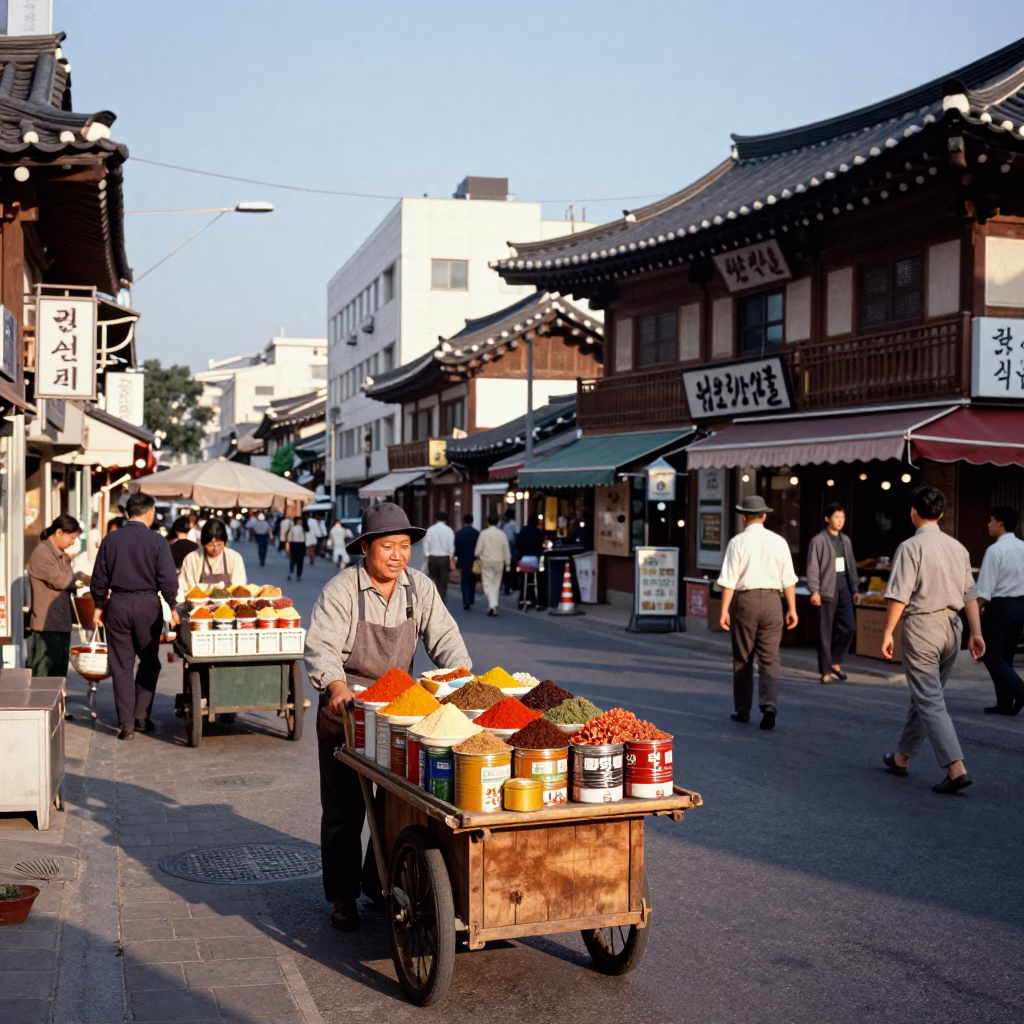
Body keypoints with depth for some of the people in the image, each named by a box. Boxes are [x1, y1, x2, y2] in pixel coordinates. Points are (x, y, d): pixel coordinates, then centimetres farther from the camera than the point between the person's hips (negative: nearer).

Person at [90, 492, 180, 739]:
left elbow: (99, 579, 4)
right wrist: (172, 608, 3)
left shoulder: (110, 540, 1)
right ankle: (141, 715, 14)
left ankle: (126, 724, 5)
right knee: (149, 662, 16)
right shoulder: (157, 541, -7)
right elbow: (168, 580, -8)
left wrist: (98, 607, 15)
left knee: (121, 665, 6)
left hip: (117, 604, 2)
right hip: (147, 604, -2)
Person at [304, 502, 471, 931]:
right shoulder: (341, 590, -13)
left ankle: (380, 884, 26)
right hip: (345, 711, -4)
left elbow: (443, 637, -2)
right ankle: (343, 897, 15)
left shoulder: (420, 588, 0)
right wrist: (336, 685, -39)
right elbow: (320, 646, -21)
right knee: (344, 808, 4)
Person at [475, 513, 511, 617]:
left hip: (486, 562, -2)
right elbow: (506, 550, 2)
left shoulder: (484, 534, -6)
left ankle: (492, 605, -16)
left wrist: (479, 557, 15)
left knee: (488, 585, -1)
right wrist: (508, 564, 9)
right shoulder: (502, 534, 1)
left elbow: (478, 550, -6)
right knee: (496, 585, 12)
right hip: (499, 562, 2)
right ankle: (494, 605, 12)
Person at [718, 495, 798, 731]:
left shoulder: (738, 542, -6)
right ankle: (769, 705, -15)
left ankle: (742, 710, 18)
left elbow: (729, 580, -9)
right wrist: (792, 608, 9)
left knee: (742, 659, 11)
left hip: (745, 600, -2)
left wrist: (724, 610, -8)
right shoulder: (778, 542, 2)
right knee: (770, 658, 4)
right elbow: (788, 579, 3)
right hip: (772, 600, 2)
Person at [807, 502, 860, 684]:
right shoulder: (818, 541, -6)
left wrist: (855, 589, 14)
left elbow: (851, 565, 17)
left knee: (849, 627, 1)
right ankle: (826, 671, 7)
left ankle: (835, 662, 19)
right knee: (826, 632, 0)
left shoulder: (846, 540, 13)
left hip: (843, 588, 6)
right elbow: (812, 568, -10)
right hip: (827, 590, -5)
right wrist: (814, 591, -17)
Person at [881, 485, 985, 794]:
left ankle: (956, 768, -15)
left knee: (930, 702, -5)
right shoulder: (958, 547, 9)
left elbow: (899, 595, -15)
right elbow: (970, 594, 8)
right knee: (924, 696, 18)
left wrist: (887, 633, -9)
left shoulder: (911, 547, -11)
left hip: (922, 626, -7)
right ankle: (901, 757, 30)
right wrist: (976, 633, 9)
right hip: (951, 625, 7)